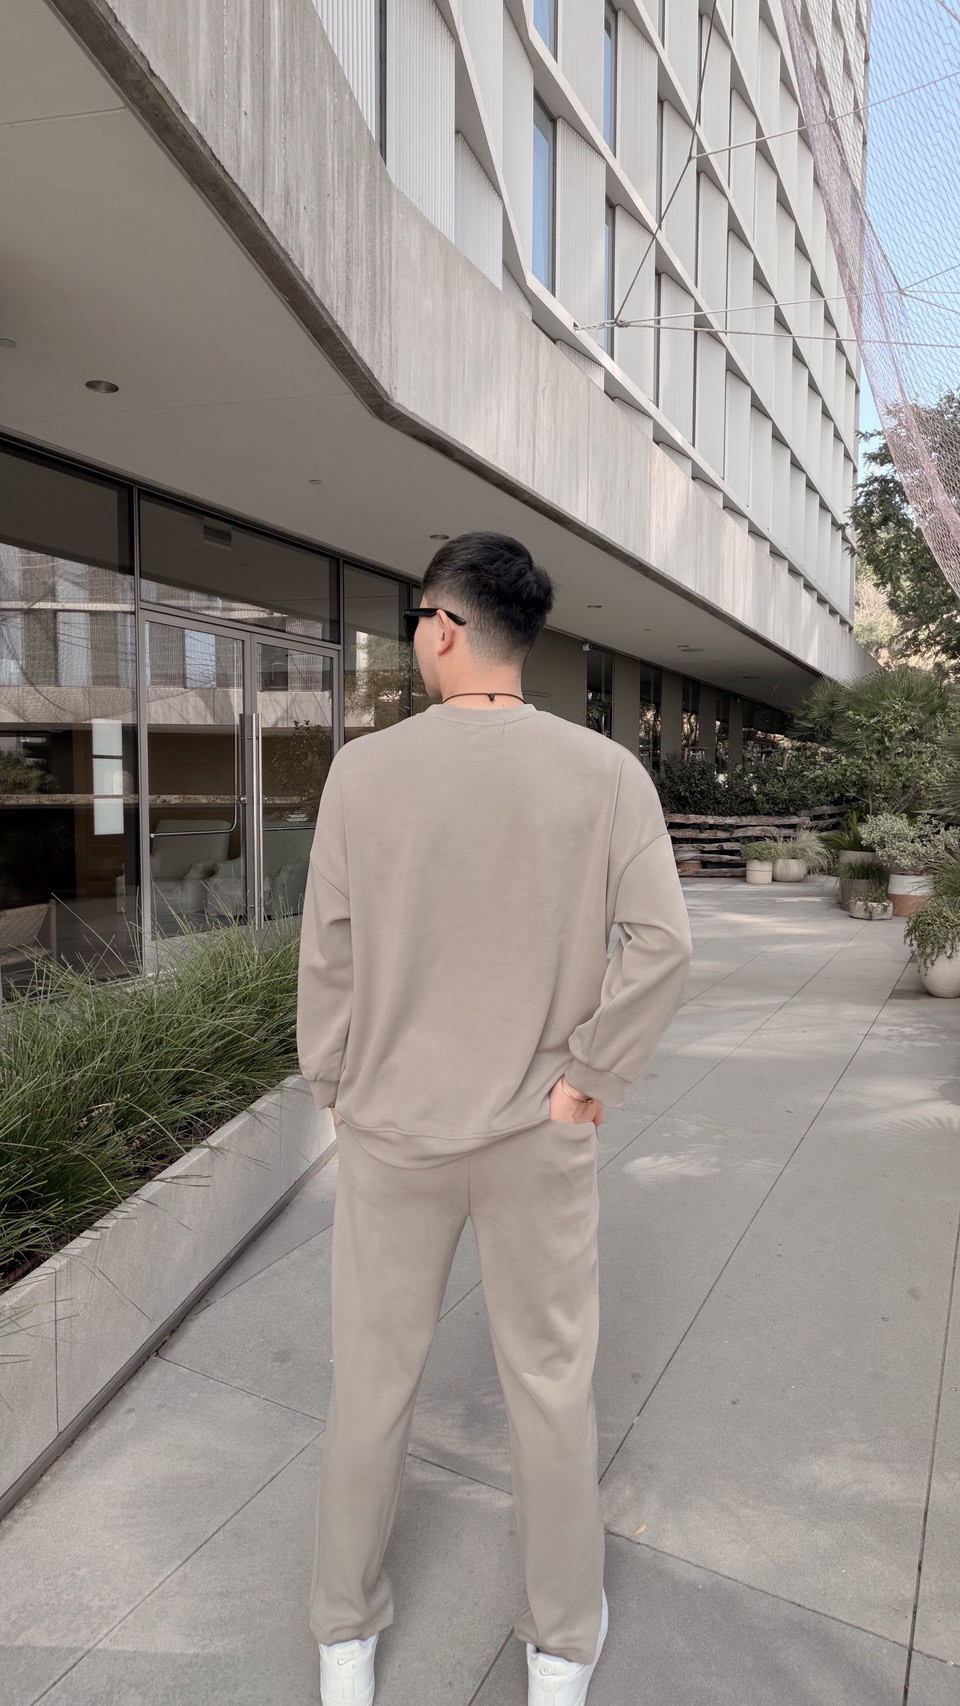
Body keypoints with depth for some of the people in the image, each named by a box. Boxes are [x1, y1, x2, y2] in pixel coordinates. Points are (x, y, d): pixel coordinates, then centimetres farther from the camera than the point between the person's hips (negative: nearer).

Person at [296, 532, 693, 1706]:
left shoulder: (364, 770, -11)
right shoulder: (606, 773, -10)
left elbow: (329, 956, -8)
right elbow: (663, 945, -15)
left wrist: (335, 1093, 5)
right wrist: (589, 1079, -5)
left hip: (392, 1130, 0)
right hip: (539, 1135, 0)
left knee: (372, 1374, 20)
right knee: (550, 1381, 19)